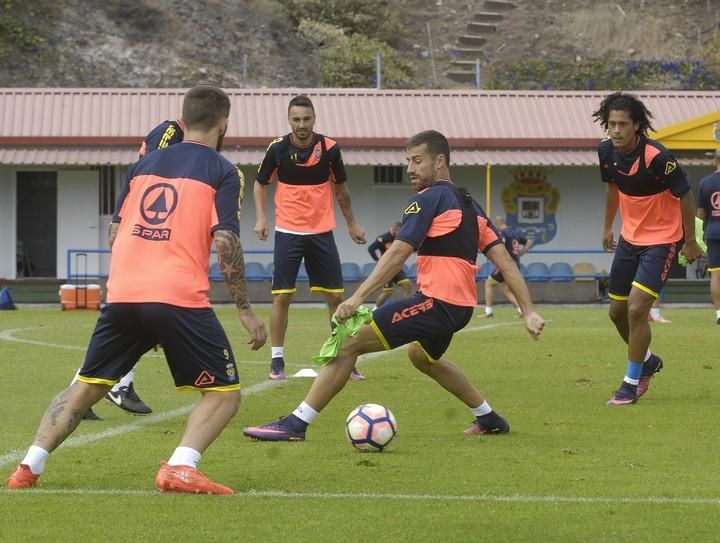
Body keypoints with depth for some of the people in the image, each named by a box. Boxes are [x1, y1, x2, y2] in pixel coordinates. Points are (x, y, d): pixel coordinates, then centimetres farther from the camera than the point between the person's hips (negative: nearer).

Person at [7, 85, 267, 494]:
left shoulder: (145, 164, 17)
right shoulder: (222, 172, 2)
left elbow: (116, 233, 20)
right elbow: (226, 243, -8)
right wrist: (246, 310, -3)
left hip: (123, 295, 5)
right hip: (181, 299, -5)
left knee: (85, 388, 18)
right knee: (225, 394, 5)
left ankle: (30, 467, 4)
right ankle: (181, 468, -19)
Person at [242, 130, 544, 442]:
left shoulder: (428, 199, -7)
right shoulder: (469, 205, 18)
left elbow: (397, 255, -18)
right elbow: (504, 261, 13)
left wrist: (357, 298, -22)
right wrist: (528, 312, 13)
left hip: (436, 302, -9)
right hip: (461, 307, 10)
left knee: (350, 343, -13)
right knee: (422, 355, 39)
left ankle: (296, 424, -19)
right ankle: (489, 419, 46)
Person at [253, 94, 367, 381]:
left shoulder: (330, 148, -4)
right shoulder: (278, 148, -6)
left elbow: (341, 188, 11)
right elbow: (260, 183, 7)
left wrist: (351, 223, 17)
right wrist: (260, 217, -5)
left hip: (322, 231, 1)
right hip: (288, 231, -1)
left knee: (335, 296, 2)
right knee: (282, 296, -5)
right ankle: (277, 360, 3)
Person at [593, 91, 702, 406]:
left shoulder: (657, 157, -27)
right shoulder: (606, 151, -7)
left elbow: (685, 196, -16)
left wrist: (690, 241, -11)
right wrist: (608, 226, 19)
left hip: (661, 241, -7)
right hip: (629, 237, 7)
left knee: (636, 309, -15)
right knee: (617, 311, 12)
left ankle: (631, 384, -1)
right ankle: (647, 361, 38)